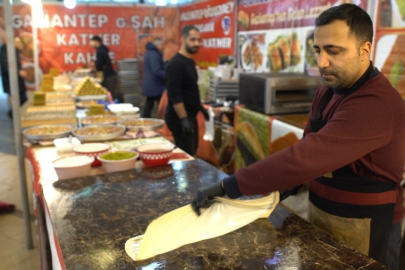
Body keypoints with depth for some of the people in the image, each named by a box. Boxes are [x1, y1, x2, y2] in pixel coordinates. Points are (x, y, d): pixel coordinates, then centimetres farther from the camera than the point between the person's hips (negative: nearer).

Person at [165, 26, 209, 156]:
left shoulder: (190, 61, 11)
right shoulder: (176, 63, -18)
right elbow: (174, 95, -23)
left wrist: (200, 107, 23)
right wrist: (183, 119, -26)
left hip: (190, 115, 10)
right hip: (180, 118, -10)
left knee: (192, 151, 15)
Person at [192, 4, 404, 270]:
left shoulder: (377, 104, -29)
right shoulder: (328, 90, 2)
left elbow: (307, 156, -37)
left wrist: (227, 186, -36)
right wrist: (291, 182, -7)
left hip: (362, 227, -7)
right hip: (320, 212, 8)